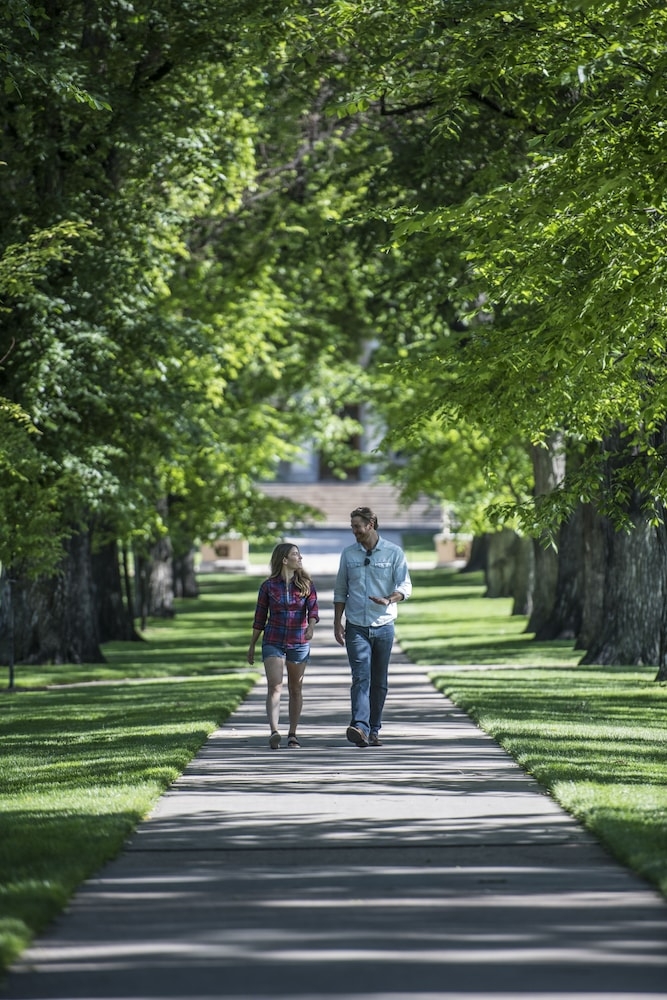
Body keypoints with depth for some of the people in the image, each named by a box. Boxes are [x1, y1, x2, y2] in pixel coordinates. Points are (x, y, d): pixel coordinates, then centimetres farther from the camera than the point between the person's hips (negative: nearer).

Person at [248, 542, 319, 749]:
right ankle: (274, 732, -28)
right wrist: (252, 645, 9)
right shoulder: (268, 586, -1)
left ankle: (292, 735, 16)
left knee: (296, 690, 8)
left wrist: (311, 627, -33)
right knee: (274, 687, -15)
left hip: (299, 643, 2)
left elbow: (313, 609, -12)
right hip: (273, 642, -2)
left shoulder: (306, 584, 0)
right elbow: (260, 617, 6)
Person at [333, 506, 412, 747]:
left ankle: (374, 730, 15)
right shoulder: (348, 554, 6)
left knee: (379, 681, 7)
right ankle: (360, 727, -27)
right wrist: (337, 622, 3)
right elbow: (340, 591, 11)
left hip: (383, 626, 0)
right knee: (361, 677, -14)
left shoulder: (393, 552, 0)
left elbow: (405, 587, -3)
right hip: (356, 627, 0)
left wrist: (388, 600, -23)